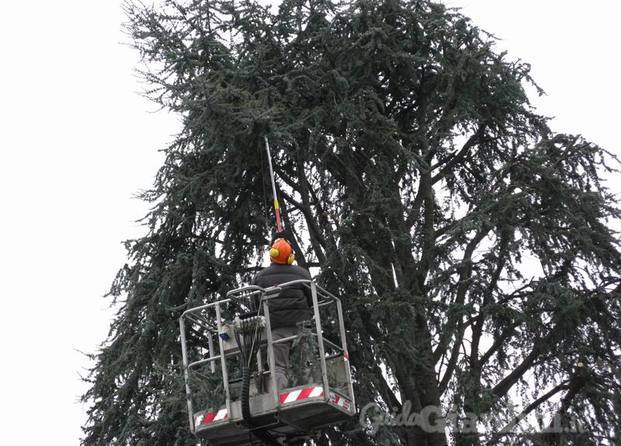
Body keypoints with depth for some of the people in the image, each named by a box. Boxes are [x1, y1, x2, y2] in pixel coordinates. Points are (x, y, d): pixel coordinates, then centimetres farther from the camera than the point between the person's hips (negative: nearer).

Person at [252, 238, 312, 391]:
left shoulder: (260, 277, 6)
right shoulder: (302, 273, 4)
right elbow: (312, 300, 3)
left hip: (275, 326, 0)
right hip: (300, 324, 0)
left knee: (278, 367, -4)